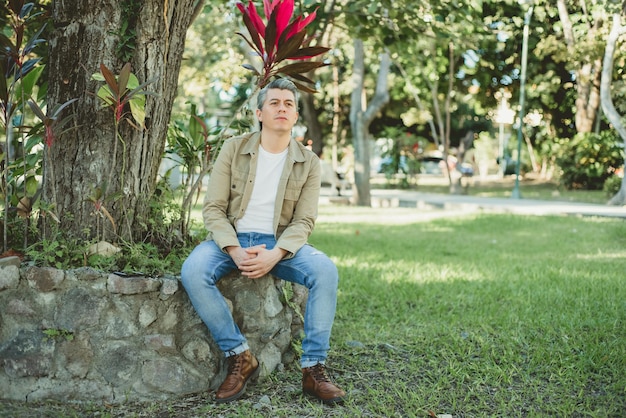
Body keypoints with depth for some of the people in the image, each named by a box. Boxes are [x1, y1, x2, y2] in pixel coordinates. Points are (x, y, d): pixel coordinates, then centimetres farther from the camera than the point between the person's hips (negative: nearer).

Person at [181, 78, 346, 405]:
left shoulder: (308, 162, 3)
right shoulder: (234, 149, 0)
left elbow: (304, 220, -4)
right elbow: (213, 207, -4)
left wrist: (274, 255, -23)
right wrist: (235, 251, -21)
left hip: (280, 243, 1)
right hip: (231, 239, 0)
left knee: (326, 271, -28)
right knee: (192, 271, -31)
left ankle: (313, 368, -18)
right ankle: (239, 356, -17)